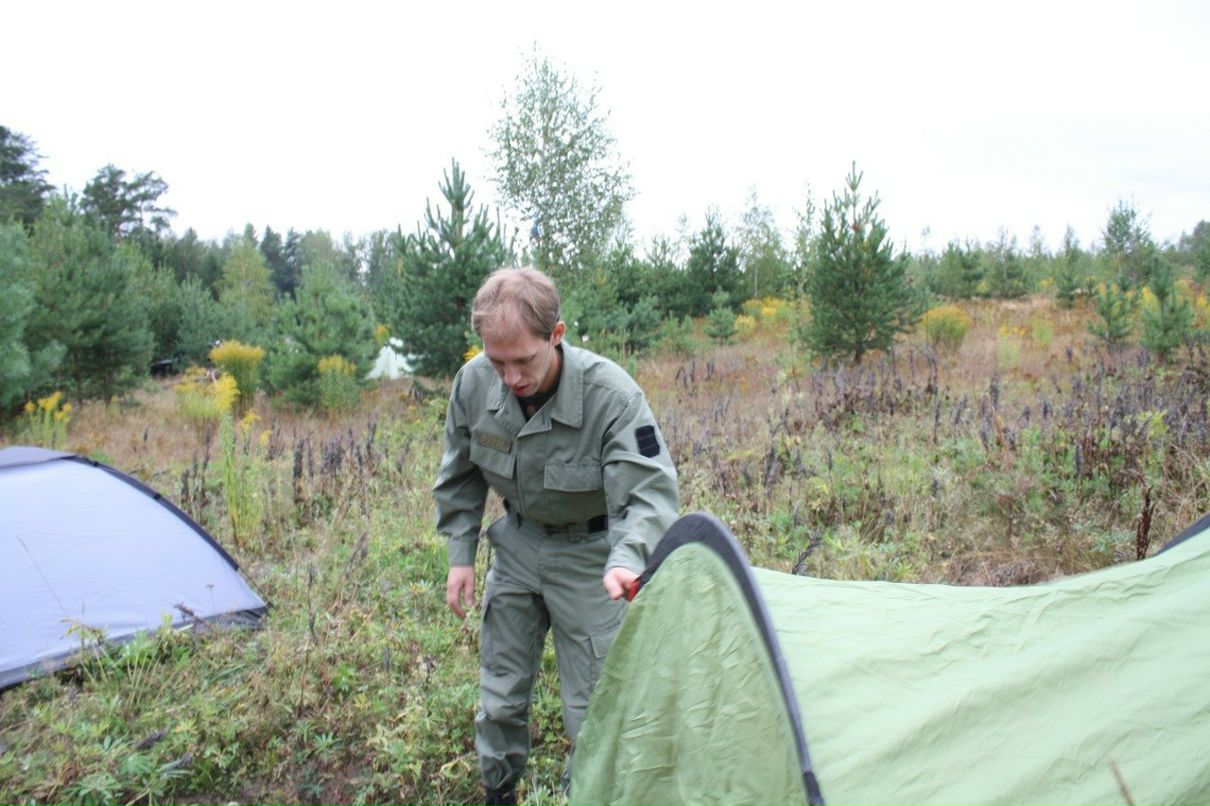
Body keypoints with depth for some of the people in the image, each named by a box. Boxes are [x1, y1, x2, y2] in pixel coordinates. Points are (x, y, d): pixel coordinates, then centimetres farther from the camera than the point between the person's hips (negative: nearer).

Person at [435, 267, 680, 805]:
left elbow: (650, 493, -31)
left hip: (588, 552, -4)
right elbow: (459, 475, 1)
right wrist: (460, 554, 0)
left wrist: (625, 561, -49)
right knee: (500, 692, 14)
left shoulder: (611, 395, -31)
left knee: (593, 702, 1)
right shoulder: (474, 382, -16)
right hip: (518, 543, 4)